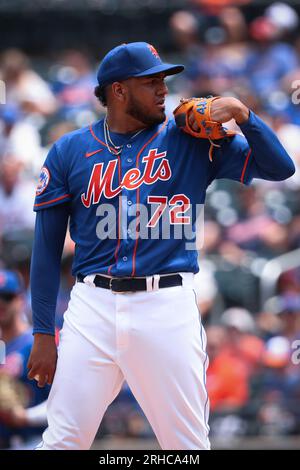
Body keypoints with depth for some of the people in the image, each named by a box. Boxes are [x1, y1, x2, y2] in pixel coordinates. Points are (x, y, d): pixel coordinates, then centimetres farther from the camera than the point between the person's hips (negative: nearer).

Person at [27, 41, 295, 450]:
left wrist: (243, 114, -11)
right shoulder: (70, 151, 7)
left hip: (169, 308, 0)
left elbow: (280, 167, 4)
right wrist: (43, 334, 4)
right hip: (93, 305, 0)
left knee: (189, 444, 1)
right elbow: (48, 247, 8)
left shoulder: (192, 141, 7)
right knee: (63, 440, -3)